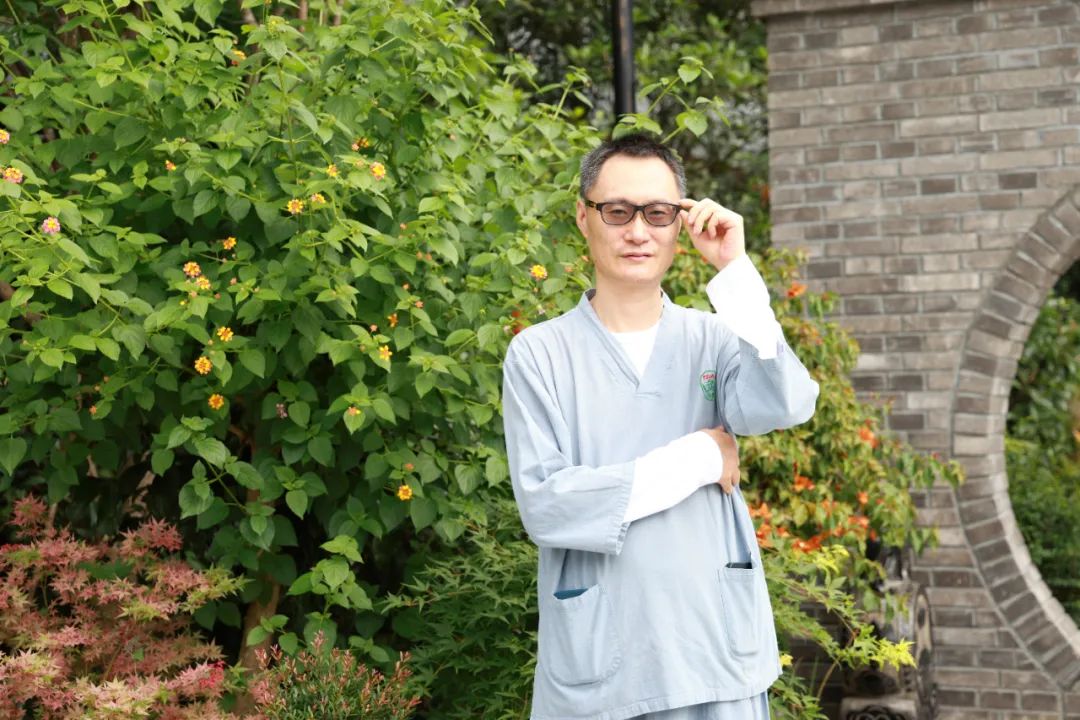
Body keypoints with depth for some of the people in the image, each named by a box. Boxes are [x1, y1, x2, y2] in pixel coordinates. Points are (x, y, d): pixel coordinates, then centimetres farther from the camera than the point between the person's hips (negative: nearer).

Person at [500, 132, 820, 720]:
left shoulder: (713, 338, 3)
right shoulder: (539, 354, -3)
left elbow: (783, 407, -15)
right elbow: (544, 504, -12)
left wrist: (734, 270, -16)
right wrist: (695, 462, -10)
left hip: (715, 655, 2)